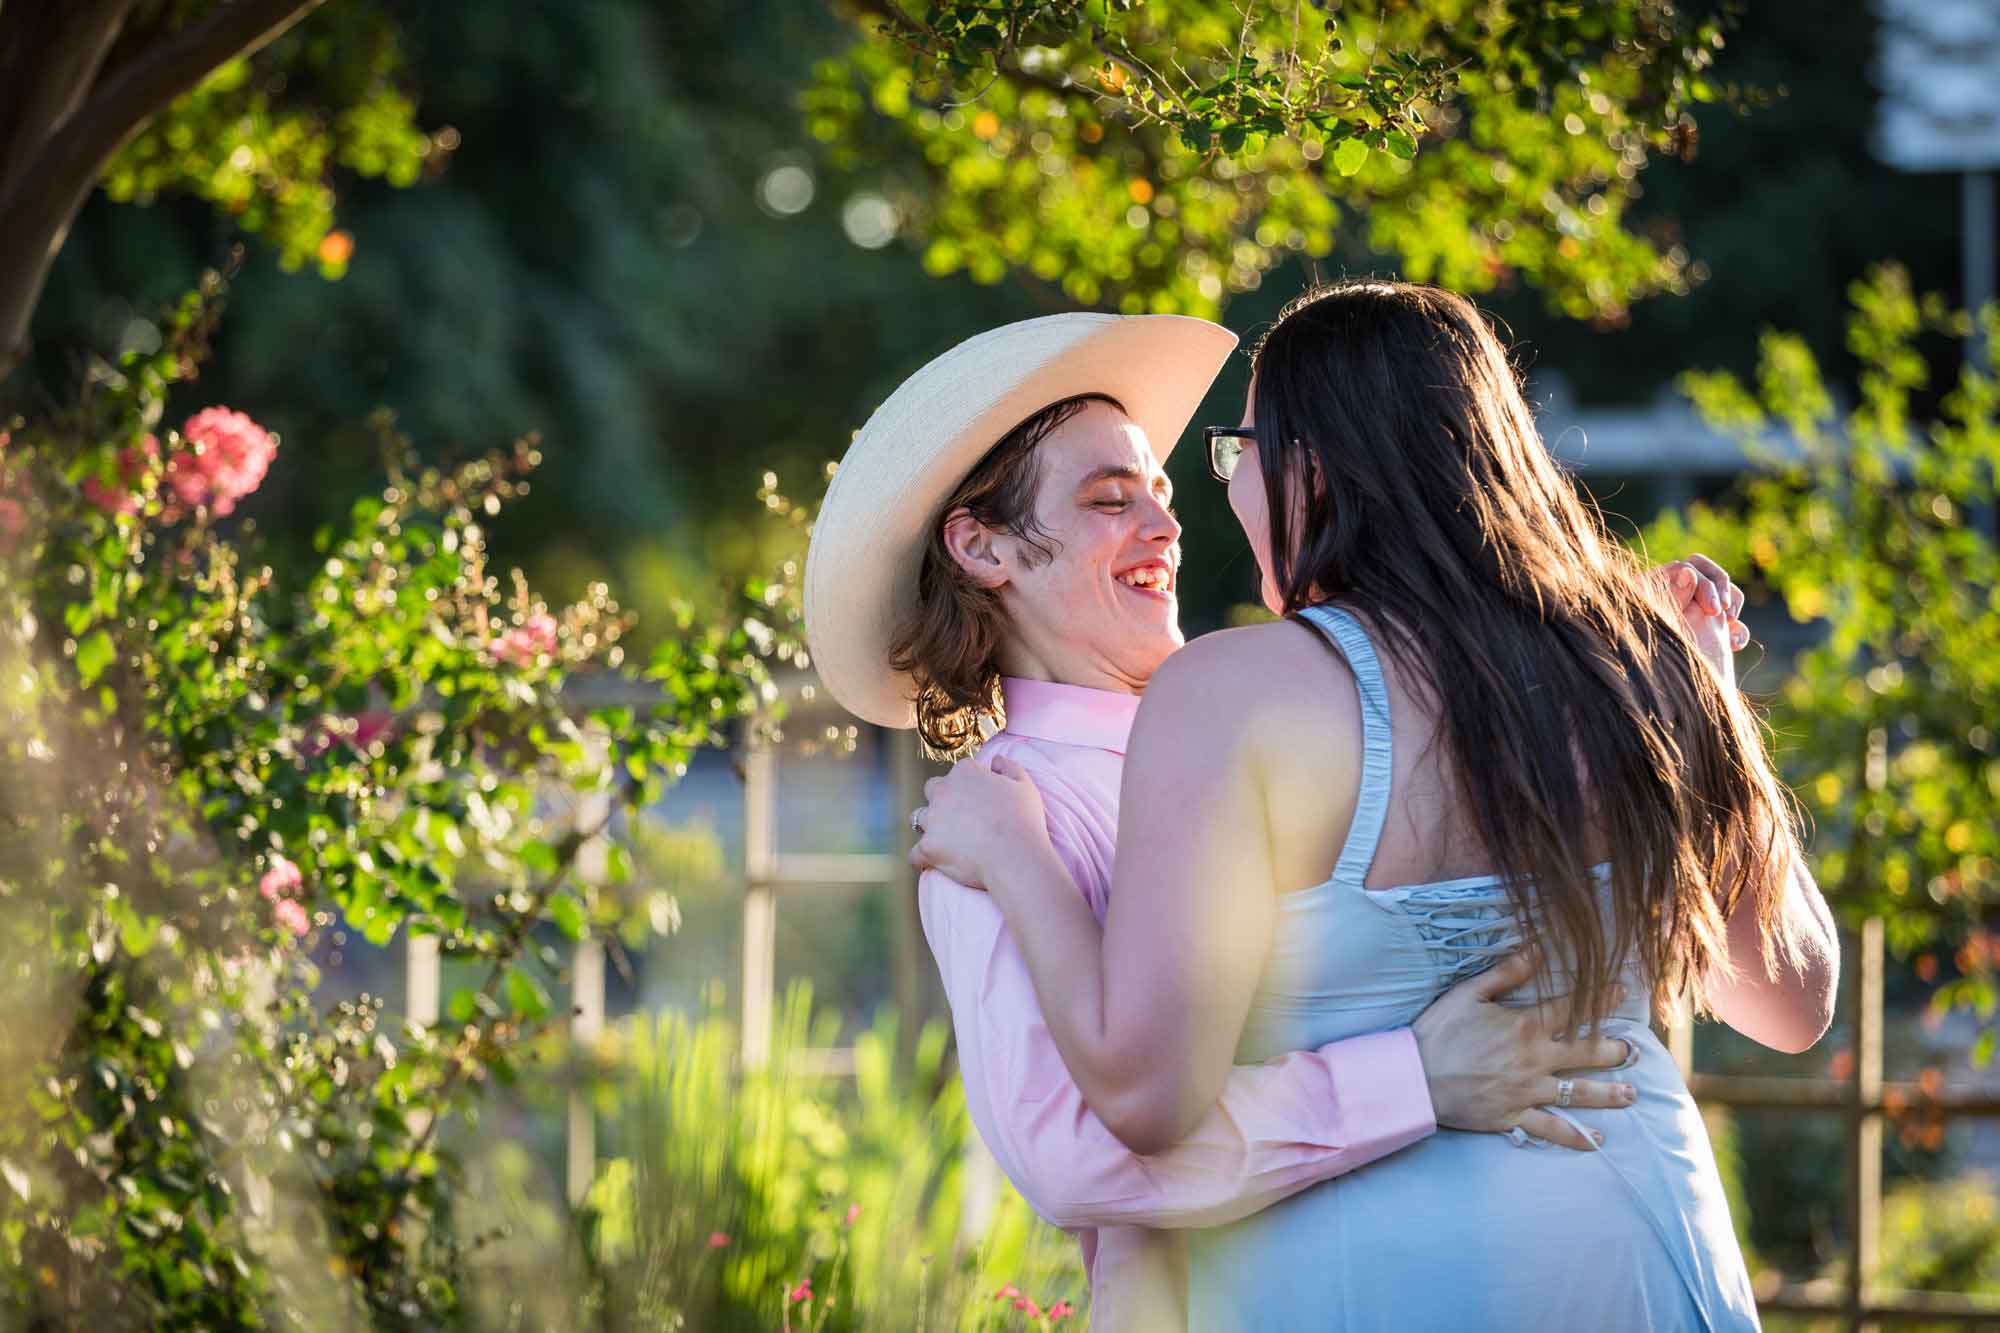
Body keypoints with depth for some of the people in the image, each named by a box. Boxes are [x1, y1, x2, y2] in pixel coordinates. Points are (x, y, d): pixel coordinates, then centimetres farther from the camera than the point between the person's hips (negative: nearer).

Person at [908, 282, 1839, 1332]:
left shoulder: (1232, 693, -13)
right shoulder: (1637, 666, 2)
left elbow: (1143, 1089, -18)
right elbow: (1797, 1002, 13)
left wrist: (1008, 852, -4)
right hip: (1655, 1249, 5)